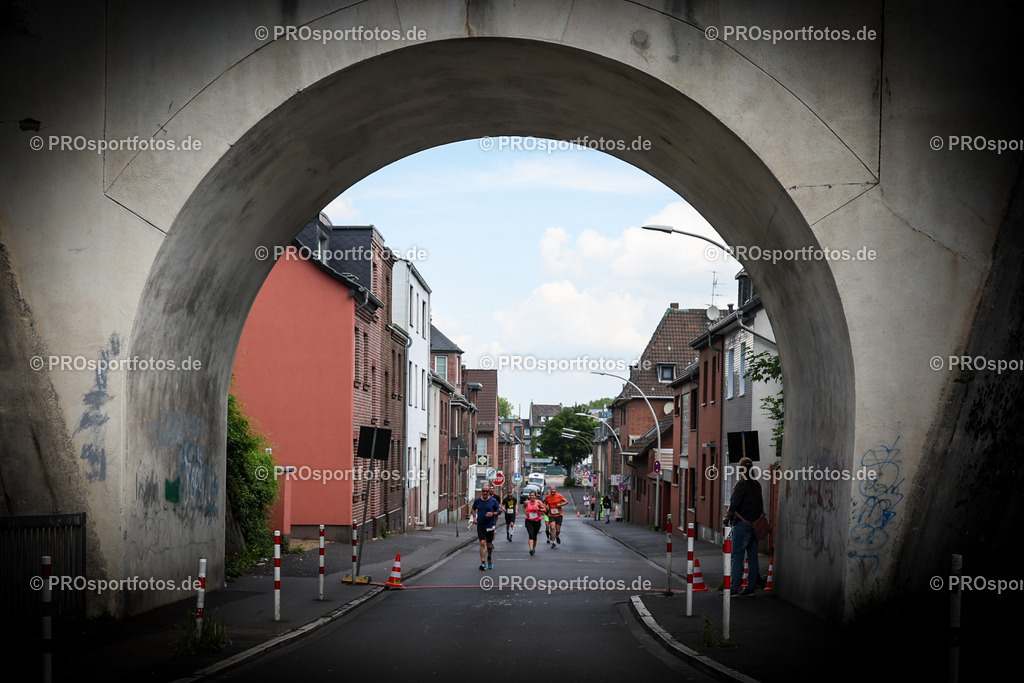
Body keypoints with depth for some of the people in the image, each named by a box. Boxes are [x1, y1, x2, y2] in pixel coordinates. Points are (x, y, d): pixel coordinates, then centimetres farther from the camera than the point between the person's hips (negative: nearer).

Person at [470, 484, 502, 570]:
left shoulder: (493, 501, -4)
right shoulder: (477, 501, 1)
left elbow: (499, 510, 3)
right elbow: (473, 510, 17)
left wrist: (493, 514, -16)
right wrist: (474, 518, 3)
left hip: (490, 525, 0)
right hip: (480, 525, 0)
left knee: (489, 545, 11)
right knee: (482, 543, -13)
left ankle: (489, 558, 40)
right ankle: (482, 563, -14)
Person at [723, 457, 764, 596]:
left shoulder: (742, 485, -11)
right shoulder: (757, 485, 10)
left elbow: (734, 505, -13)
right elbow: (761, 505, 14)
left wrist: (727, 518, 0)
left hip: (743, 524, -7)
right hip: (755, 525, 7)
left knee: (737, 555, -6)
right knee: (752, 556, 9)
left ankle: (734, 588, -10)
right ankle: (751, 587, 11)